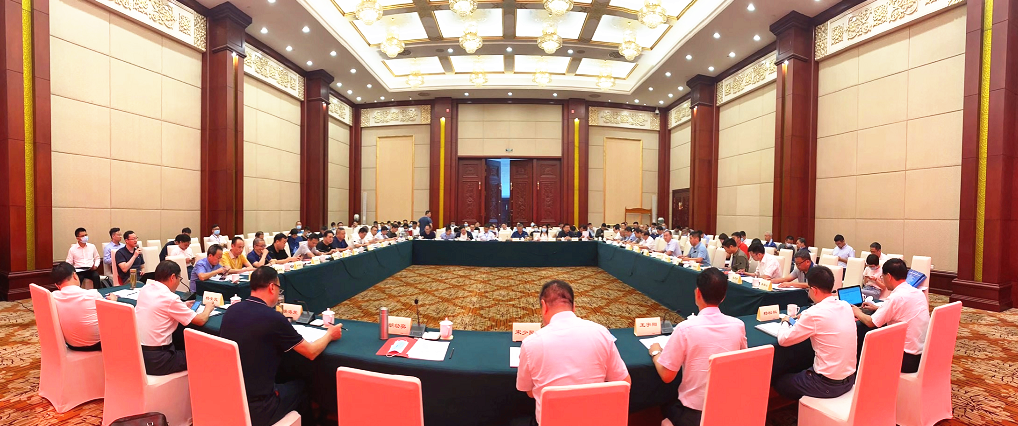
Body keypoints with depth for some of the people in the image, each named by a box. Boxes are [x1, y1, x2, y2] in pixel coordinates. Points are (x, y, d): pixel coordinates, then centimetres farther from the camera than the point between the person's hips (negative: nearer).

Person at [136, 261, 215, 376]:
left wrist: (182, 306, 18)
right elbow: (201, 320, -13)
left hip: (136, 354, 8)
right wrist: (208, 308, 6)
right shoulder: (170, 298, -20)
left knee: (182, 348, 27)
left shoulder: (145, 289, 1)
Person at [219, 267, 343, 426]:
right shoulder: (273, 318, -22)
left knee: (281, 381, 29)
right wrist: (329, 334, 7)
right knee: (300, 386, 20)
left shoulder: (231, 310, -4)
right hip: (254, 408, -6)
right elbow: (311, 352, -10)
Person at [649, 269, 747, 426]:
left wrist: (655, 353, 2)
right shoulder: (738, 325, -9)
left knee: (666, 407, 27)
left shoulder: (685, 328, -23)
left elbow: (666, 376, -16)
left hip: (694, 413, -4)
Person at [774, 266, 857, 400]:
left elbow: (783, 340, -17)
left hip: (828, 385, -7)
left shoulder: (815, 313, -24)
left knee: (780, 382, 13)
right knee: (802, 372, 29)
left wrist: (785, 322, 1)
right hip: (850, 380, 7)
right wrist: (806, 318, 13)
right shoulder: (846, 307, -3)